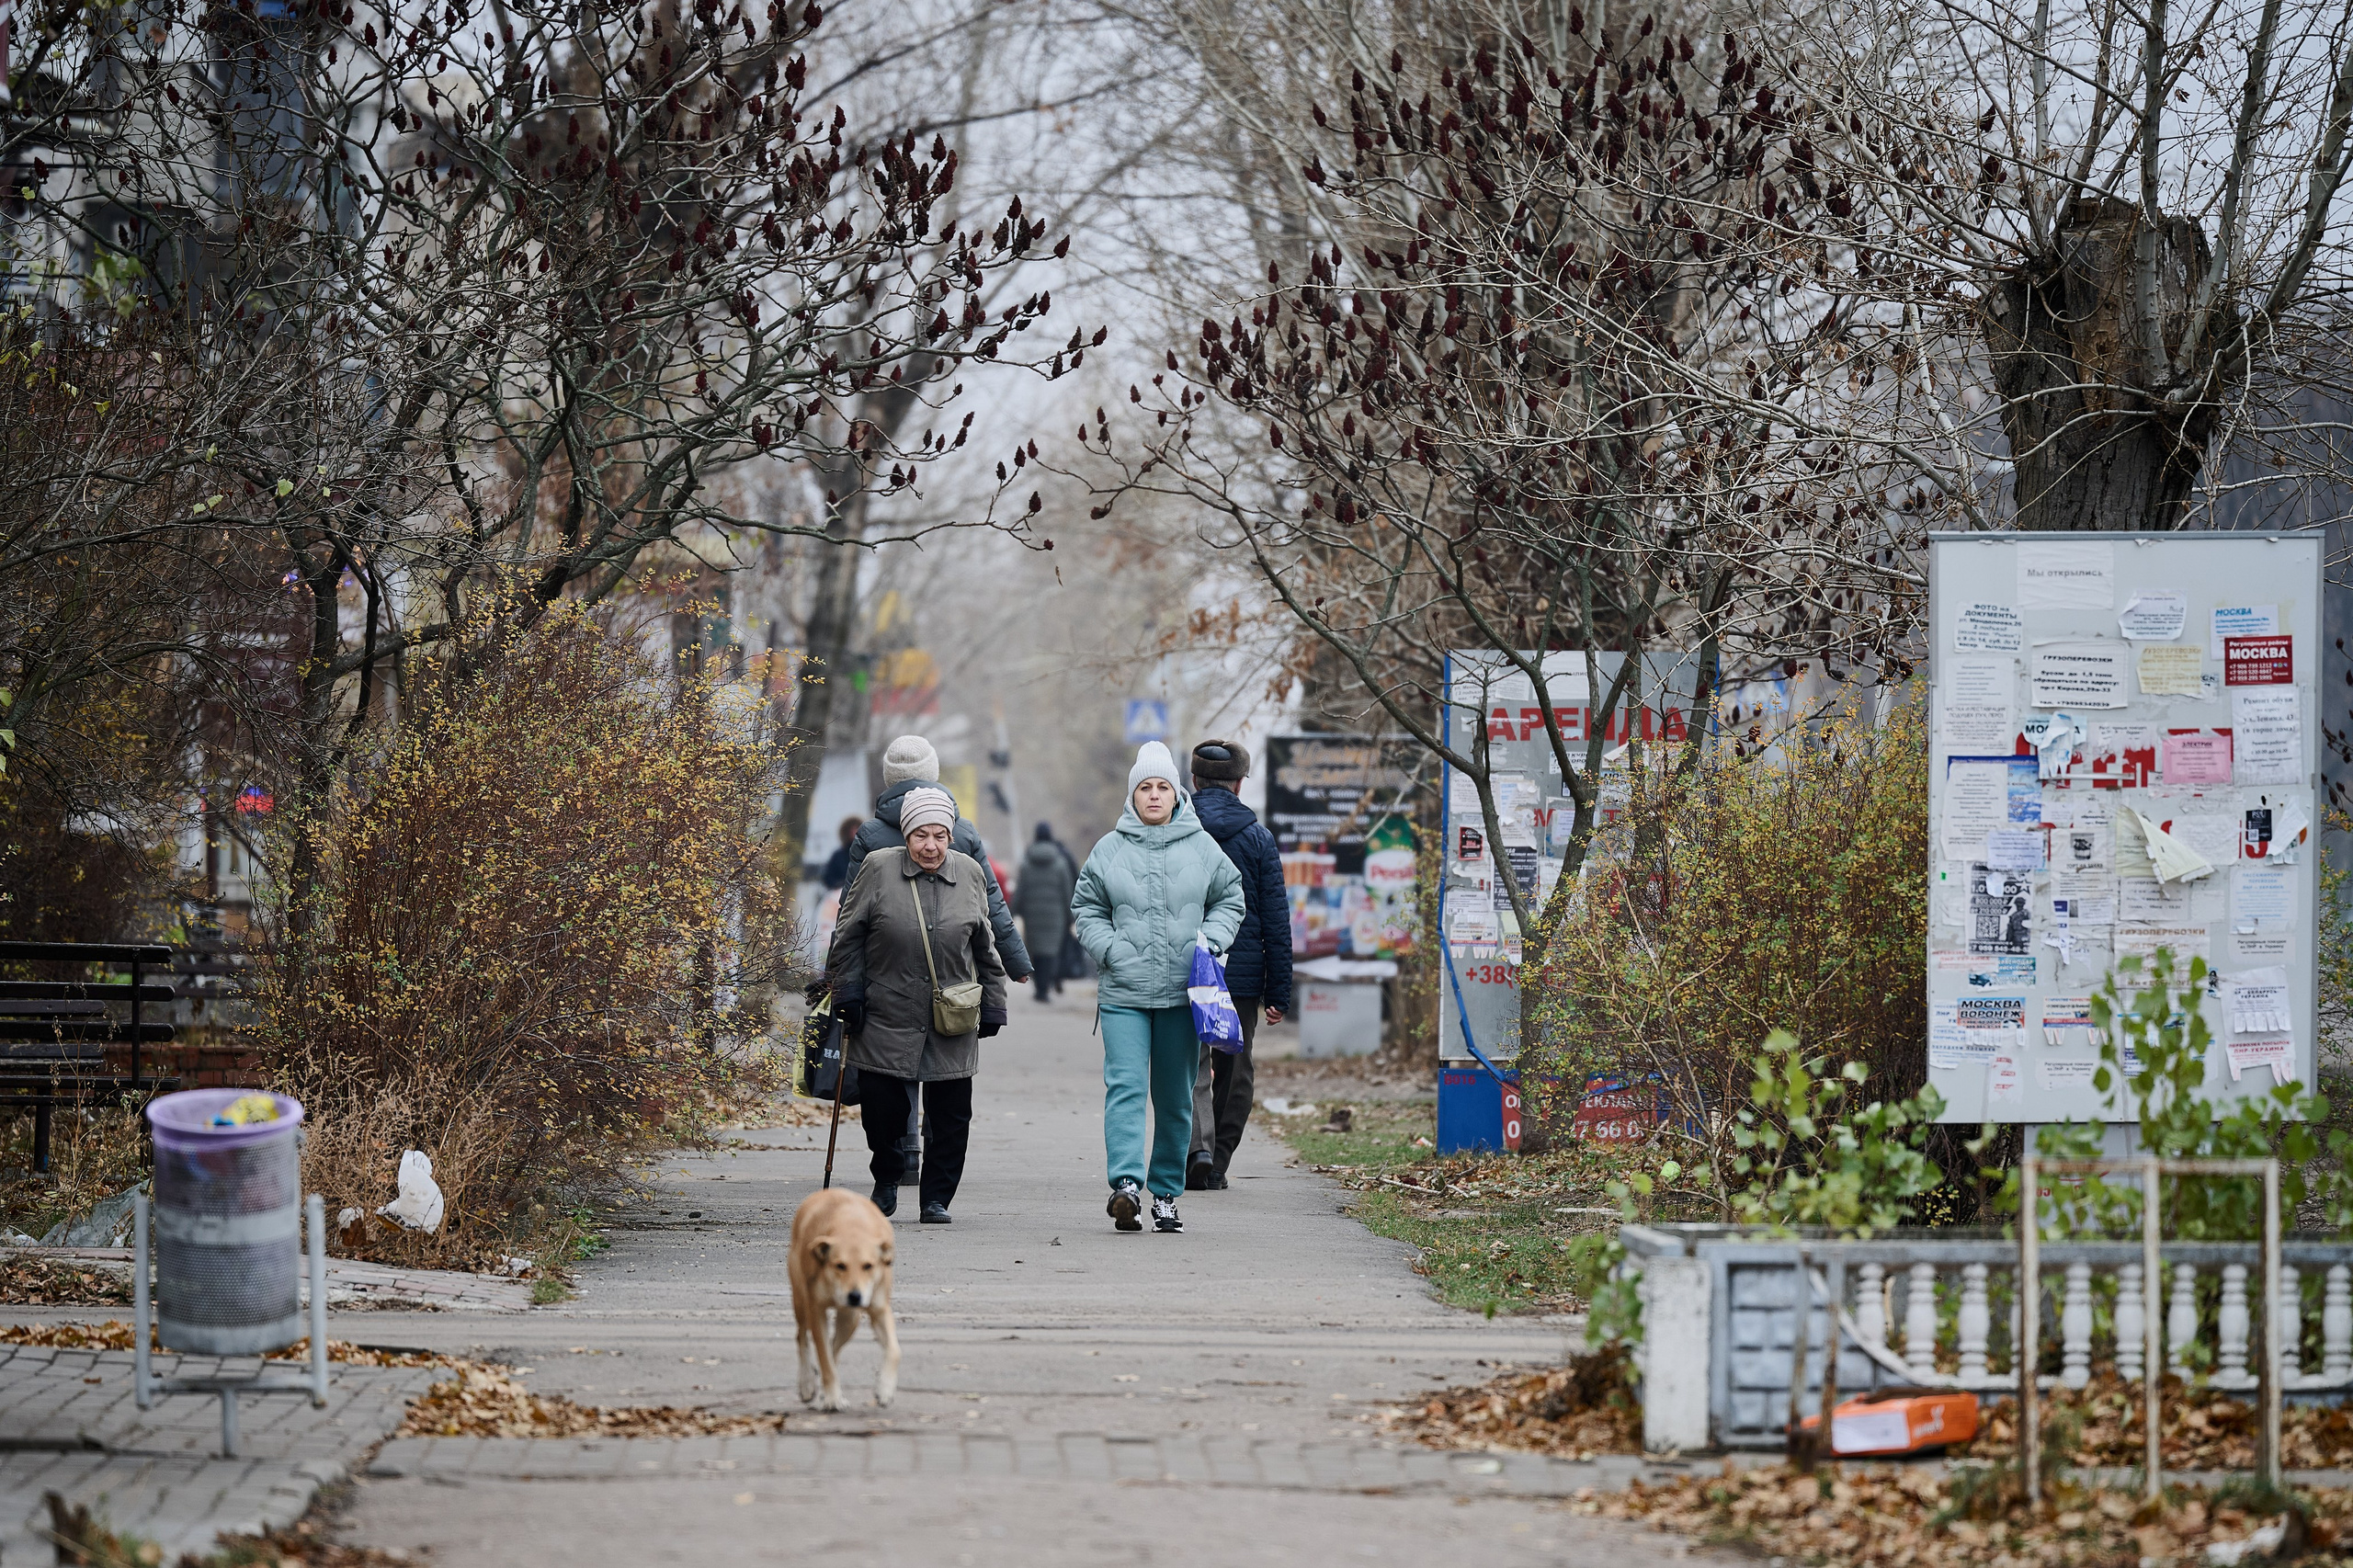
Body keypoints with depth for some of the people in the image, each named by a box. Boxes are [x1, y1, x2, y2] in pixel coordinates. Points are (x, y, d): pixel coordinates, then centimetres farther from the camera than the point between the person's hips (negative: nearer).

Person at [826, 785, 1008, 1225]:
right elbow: (849, 937, 3)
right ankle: (887, 1179, 25)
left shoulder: (969, 874, 7)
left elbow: (985, 949, 15)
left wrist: (992, 1005, 13)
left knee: (950, 1115, 1)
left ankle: (937, 1197, 15)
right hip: (887, 1019, -2)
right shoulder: (878, 869, -2)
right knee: (883, 1107, -2)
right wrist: (848, 996, -1)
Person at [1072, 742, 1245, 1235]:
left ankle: (1166, 1193, 16)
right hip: (1124, 994, -1)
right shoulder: (1109, 849, 5)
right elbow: (1087, 908, 11)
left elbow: (1230, 901, 14)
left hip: (1183, 992, 1)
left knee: (1175, 1097, 7)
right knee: (1126, 1086, -15)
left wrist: (1209, 940, -3)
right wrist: (1110, 949, -5)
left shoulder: (1202, 847, 6)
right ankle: (1127, 1183, -25)